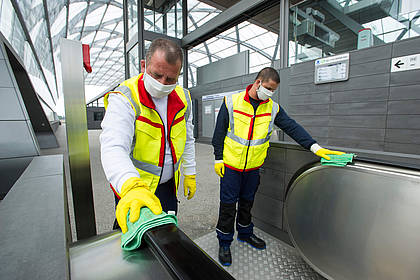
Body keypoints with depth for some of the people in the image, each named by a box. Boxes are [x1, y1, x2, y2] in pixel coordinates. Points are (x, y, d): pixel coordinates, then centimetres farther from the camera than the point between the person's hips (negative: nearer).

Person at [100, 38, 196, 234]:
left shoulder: (182, 98, -3)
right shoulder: (123, 98, -20)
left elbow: (187, 139, 6)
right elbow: (113, 148, -34)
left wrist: (190, 174, 7)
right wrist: (131, 187, -52)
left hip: (169, 185, 5)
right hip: (129, 188, -4)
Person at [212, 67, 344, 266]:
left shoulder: (273, 108, 2)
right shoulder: (232, 101, -7)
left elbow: (292, 127, -2)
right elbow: (220, 131, -5)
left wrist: (314, 147, -13)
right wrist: (218, 158, -6)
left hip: (253, 167, 3)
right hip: (230, 164, -3)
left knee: (247, 202, 20)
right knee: (228, 204, 7)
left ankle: (245, 233, 44)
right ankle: (224, 242, 28)